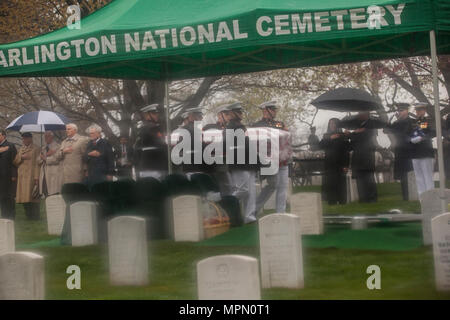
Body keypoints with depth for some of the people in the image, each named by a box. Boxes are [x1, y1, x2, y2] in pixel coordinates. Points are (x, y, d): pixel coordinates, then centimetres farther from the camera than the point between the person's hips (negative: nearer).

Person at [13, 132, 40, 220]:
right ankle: (28, 216, 6)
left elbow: (37, 163, -3)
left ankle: (34, 216, -7)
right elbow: (15, 162, 15)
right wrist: (21, 157, -5)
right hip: (21, 176, 5)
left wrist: (36, 177, -11)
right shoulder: (20, 150, 21)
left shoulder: (35, 149, 4)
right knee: (24, 197, 1)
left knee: (32, 197, -10)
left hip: (31, 176, -5)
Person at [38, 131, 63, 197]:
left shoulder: (57, 147, 2)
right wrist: (46, 155, -2)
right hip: (44, 176, 6)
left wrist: (45, 158, -2)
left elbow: (56, 159, -11)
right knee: (47, 197, 1)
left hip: (54, 175, -6)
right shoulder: (43, 148, 23)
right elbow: (39, 162, 14)